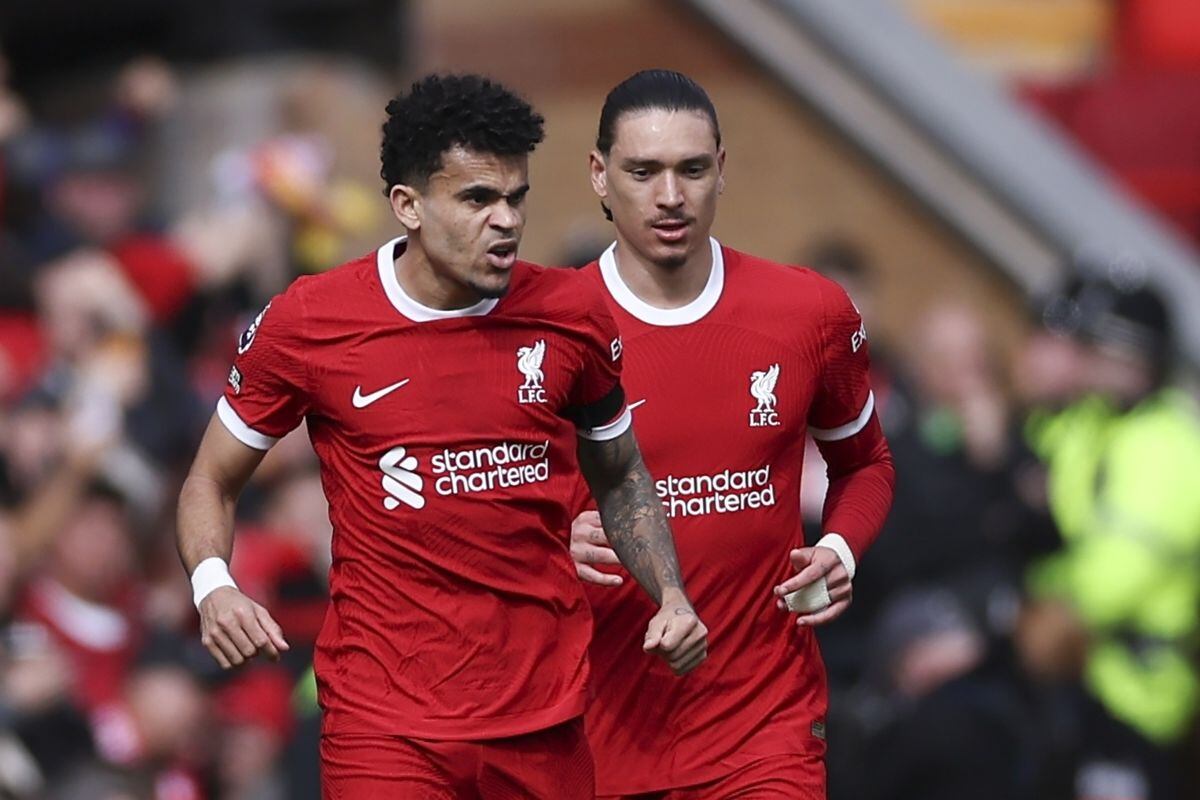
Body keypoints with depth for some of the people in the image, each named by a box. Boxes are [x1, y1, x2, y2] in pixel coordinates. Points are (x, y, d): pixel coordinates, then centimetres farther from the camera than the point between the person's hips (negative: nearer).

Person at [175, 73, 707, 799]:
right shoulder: (307, 324, -5)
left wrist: (669, 595, 2)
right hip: (387, 723, -3)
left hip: (547, 717, 3)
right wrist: (213, 584, -12)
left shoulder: (571, 313, 2)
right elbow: (213, 479, 7)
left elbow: (620, 477, 17)